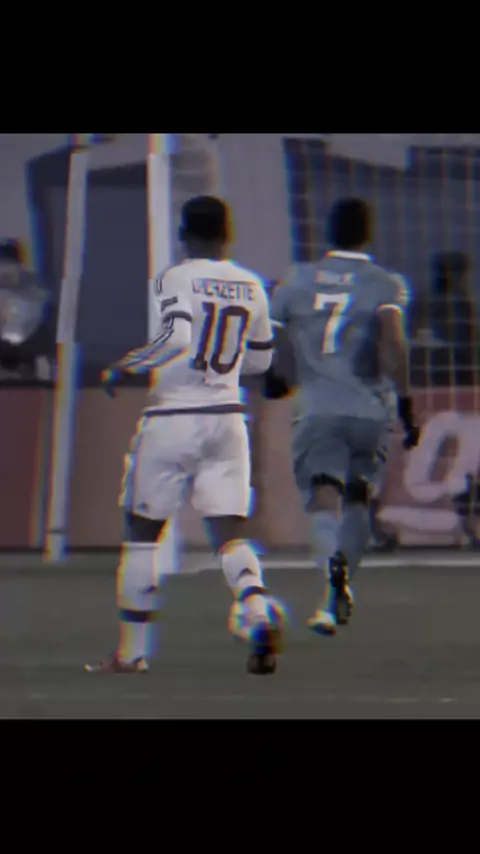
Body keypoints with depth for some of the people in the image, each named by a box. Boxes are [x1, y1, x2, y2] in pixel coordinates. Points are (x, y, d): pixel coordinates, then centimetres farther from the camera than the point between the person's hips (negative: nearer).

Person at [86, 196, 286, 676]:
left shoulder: (176, 280, -9)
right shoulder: (251, 287, 8)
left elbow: (176, 338, -25)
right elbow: (259, 361, 17)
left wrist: (124, 368, -14)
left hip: (171, 419, -4)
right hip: (227, 419, 4)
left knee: (142, 533, 9)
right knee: (229, 533, 2)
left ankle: (133, 650, 12)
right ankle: (257, 605, -28)